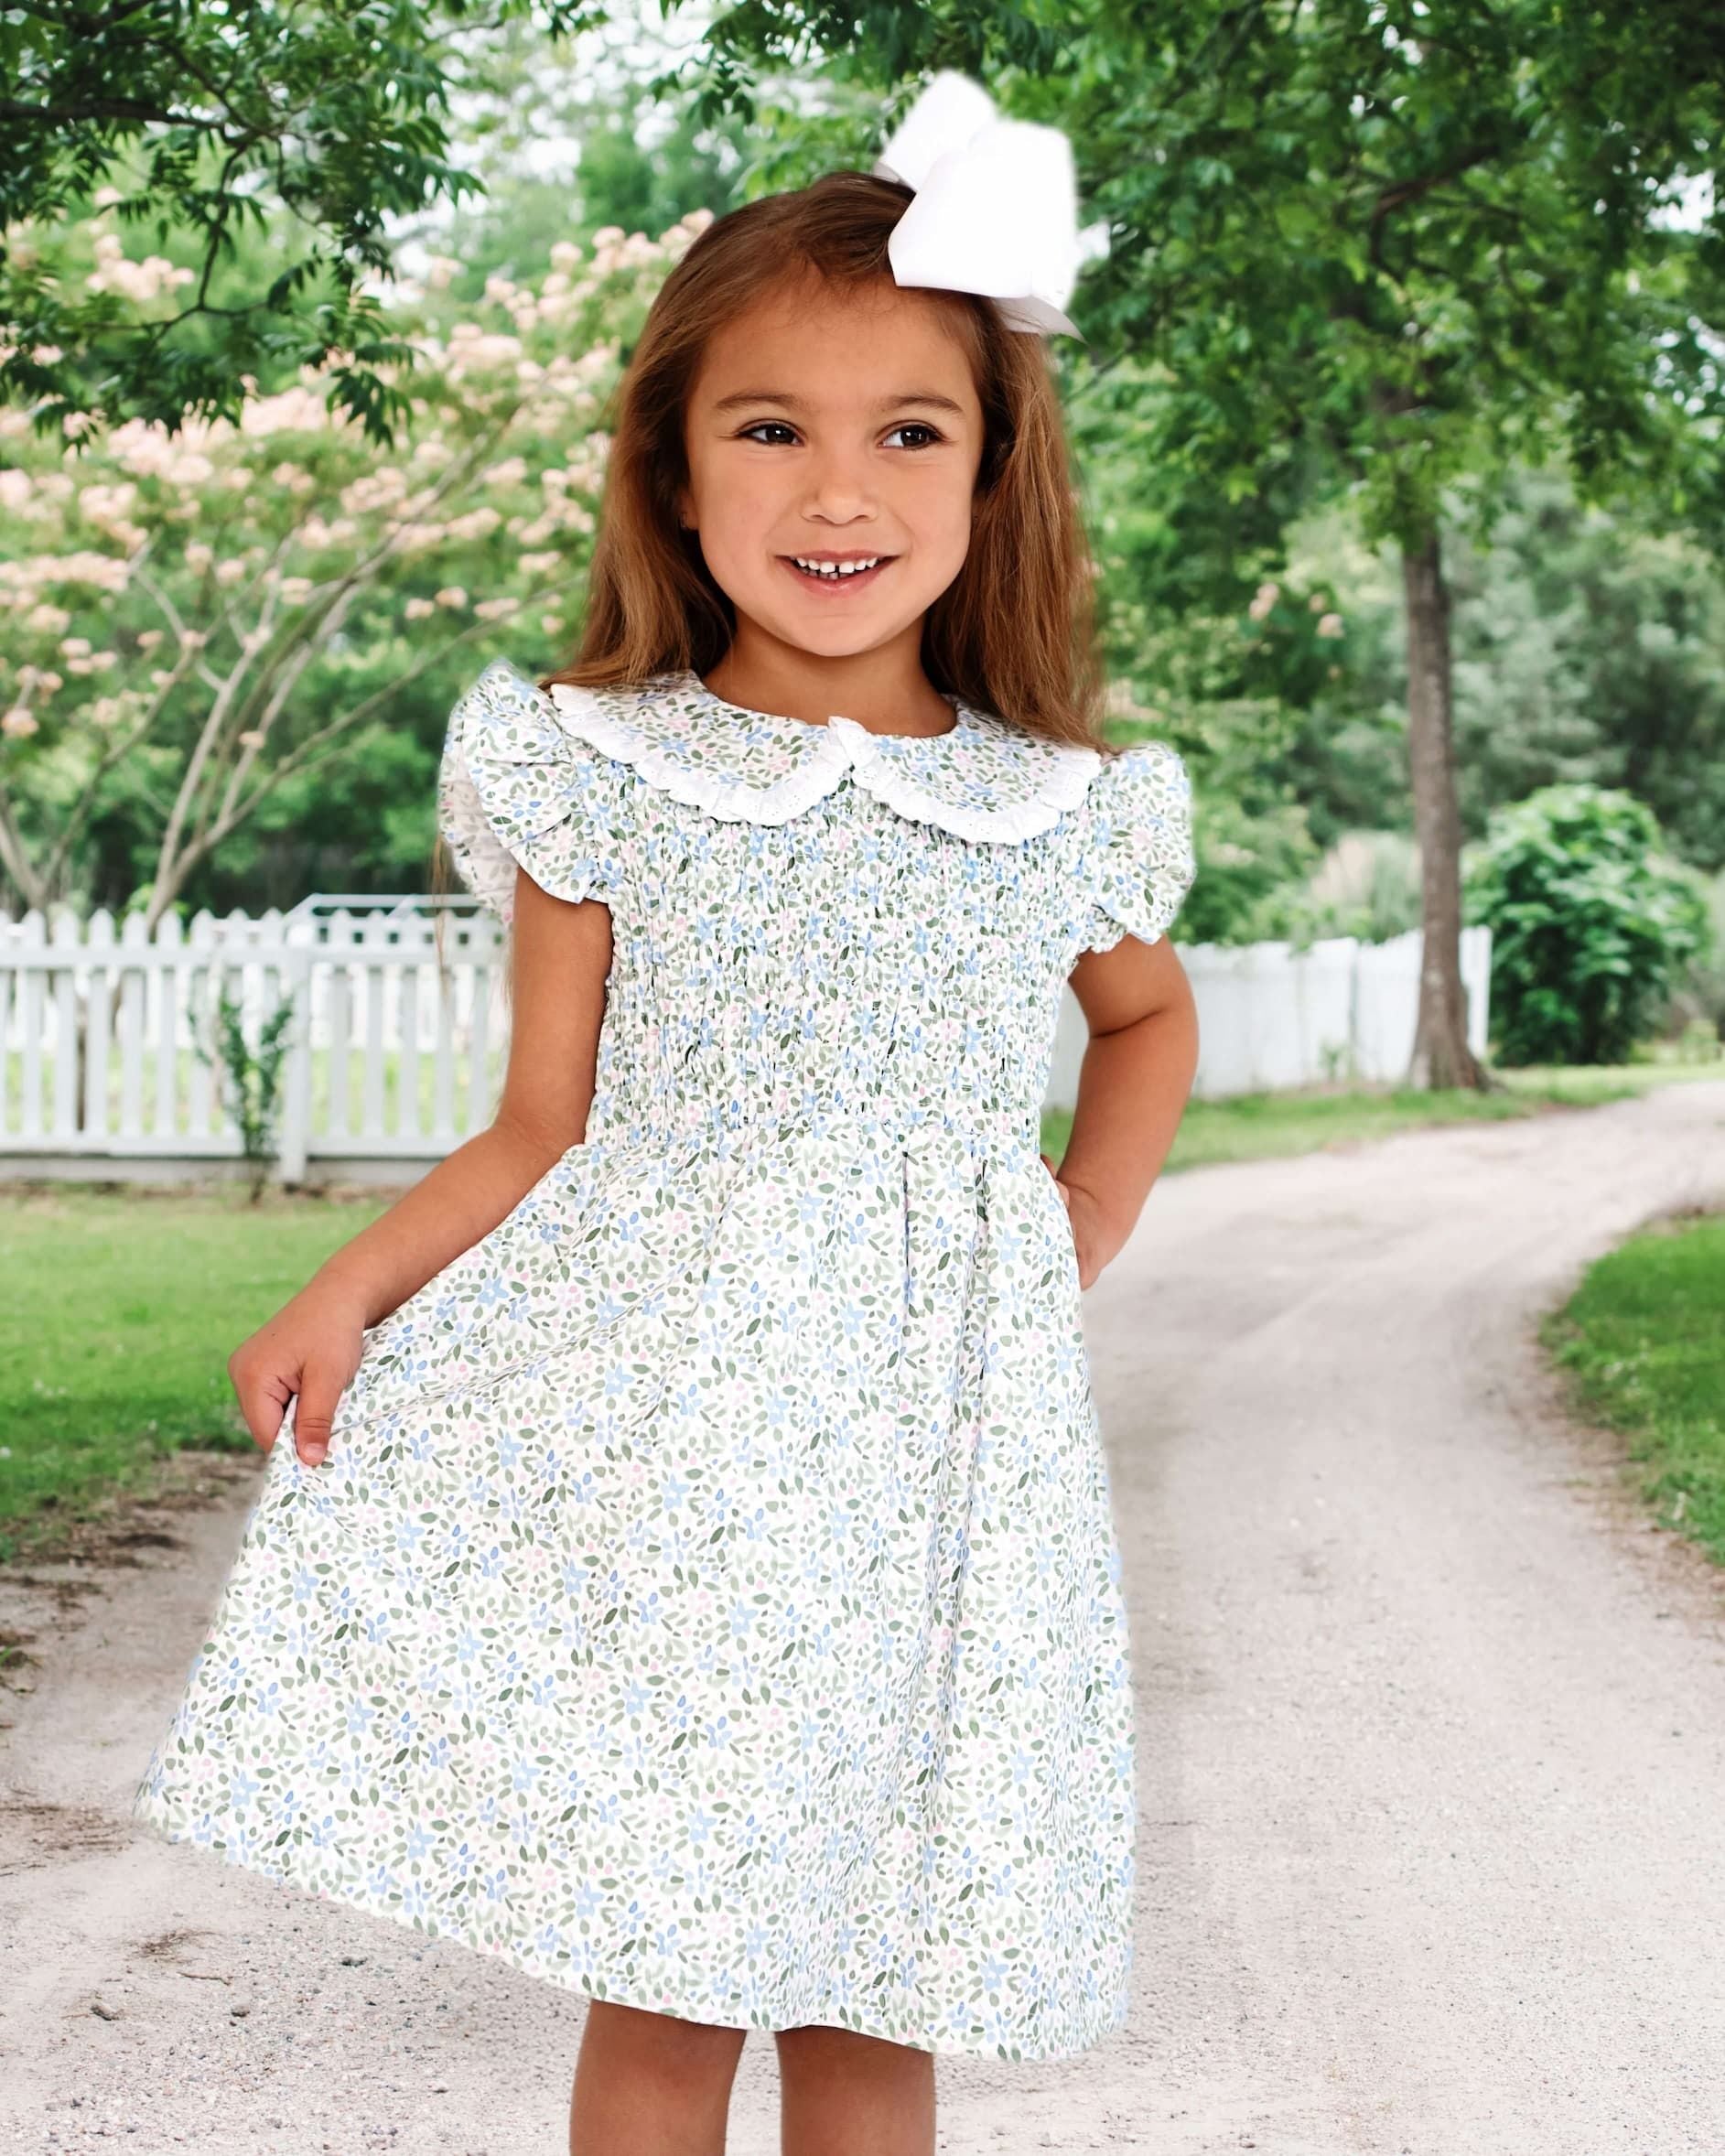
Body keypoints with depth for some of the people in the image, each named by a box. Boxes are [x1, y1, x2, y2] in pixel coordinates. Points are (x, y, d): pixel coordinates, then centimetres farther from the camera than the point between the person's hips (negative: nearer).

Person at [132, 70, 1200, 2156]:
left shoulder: (1064, 817, 3)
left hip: (922, 1448, 1)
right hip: (648, 1438, -1)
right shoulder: (599, 781, -1)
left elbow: (1149, 1013, 25)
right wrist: (352, 1286, -13)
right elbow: (543, 1134, 2)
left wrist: (1088, 1240, 12)